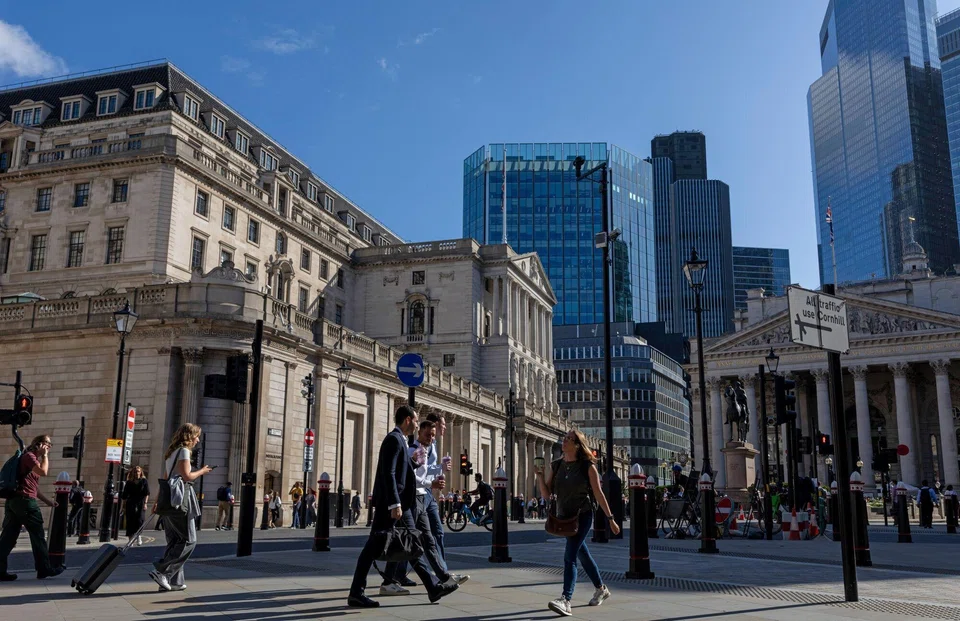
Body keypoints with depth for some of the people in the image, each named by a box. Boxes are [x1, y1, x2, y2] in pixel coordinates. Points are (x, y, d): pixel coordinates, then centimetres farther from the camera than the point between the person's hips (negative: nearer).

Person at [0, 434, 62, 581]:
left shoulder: (31, 458, 24)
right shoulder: (29, 456, -7)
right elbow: (44, 472, -20)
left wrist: (47, 501, 27)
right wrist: (45, 456, -5)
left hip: (13, 500, 10)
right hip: (24, 500, -10)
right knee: (37, 535, 0)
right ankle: (44, 569, 7)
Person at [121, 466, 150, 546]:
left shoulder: (144, 481, 6)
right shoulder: (129, 482, 9)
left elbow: (147, 493, 1)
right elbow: (125, 496, 12)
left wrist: (145, 503, -8)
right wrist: (124, 506, 9)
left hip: (140, 503, -2)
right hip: (130, 503, 2)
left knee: (139, 519, -9)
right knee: (130, 520, -2)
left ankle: (138, 536, 7)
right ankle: (130, 539, 4)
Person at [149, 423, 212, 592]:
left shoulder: (171, 452, 19)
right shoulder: (183, 451, -8)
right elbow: (187, 476, -17)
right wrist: (202, 471, -1)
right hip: (181, 498, -9)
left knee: (174, 541, 10)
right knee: (189, 541, -4)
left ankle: (174, 581, 10)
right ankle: (161, 571, -11)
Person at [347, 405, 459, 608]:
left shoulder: (399, 440, 18)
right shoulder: (394, 439, -12)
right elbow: (388, 474, -21)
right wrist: (395, 504, -25)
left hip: (400, 503, 10)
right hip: (391, 503, -10)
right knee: (374, 547, -5)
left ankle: (433, 588, 13)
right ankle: (356, 593, 1)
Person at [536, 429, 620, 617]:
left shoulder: (587, 466, -10)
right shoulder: (556, 465, 2)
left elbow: (598, 494, -6)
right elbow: (546, 493, 0)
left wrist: (610, 518, -5)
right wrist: (539, 475, -14)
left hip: (582, 516, -6)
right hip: (564, 516, 6)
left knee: (570, 556, -18)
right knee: (583, 554, 19)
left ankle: (565, 601, -23)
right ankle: (601, 589, 39)